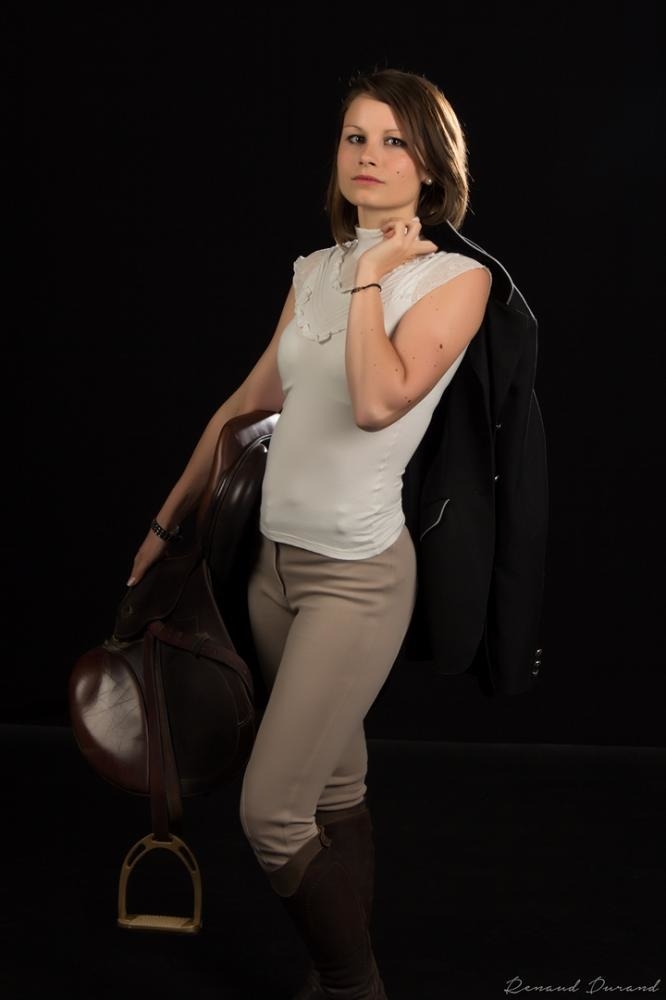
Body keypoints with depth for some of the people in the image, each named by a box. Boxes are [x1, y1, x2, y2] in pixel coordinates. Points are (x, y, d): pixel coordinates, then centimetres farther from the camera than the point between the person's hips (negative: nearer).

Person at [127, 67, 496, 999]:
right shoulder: (313, 272, 10)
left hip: (358, 575, -6)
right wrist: (168, 521, 21)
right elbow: (249, 402, 17)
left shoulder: (456, 277, -8)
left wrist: (371, 277, -13)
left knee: (272, 810, -8)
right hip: (276, 556, 6)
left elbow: (377, 401, -25)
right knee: (337, 787, 16)